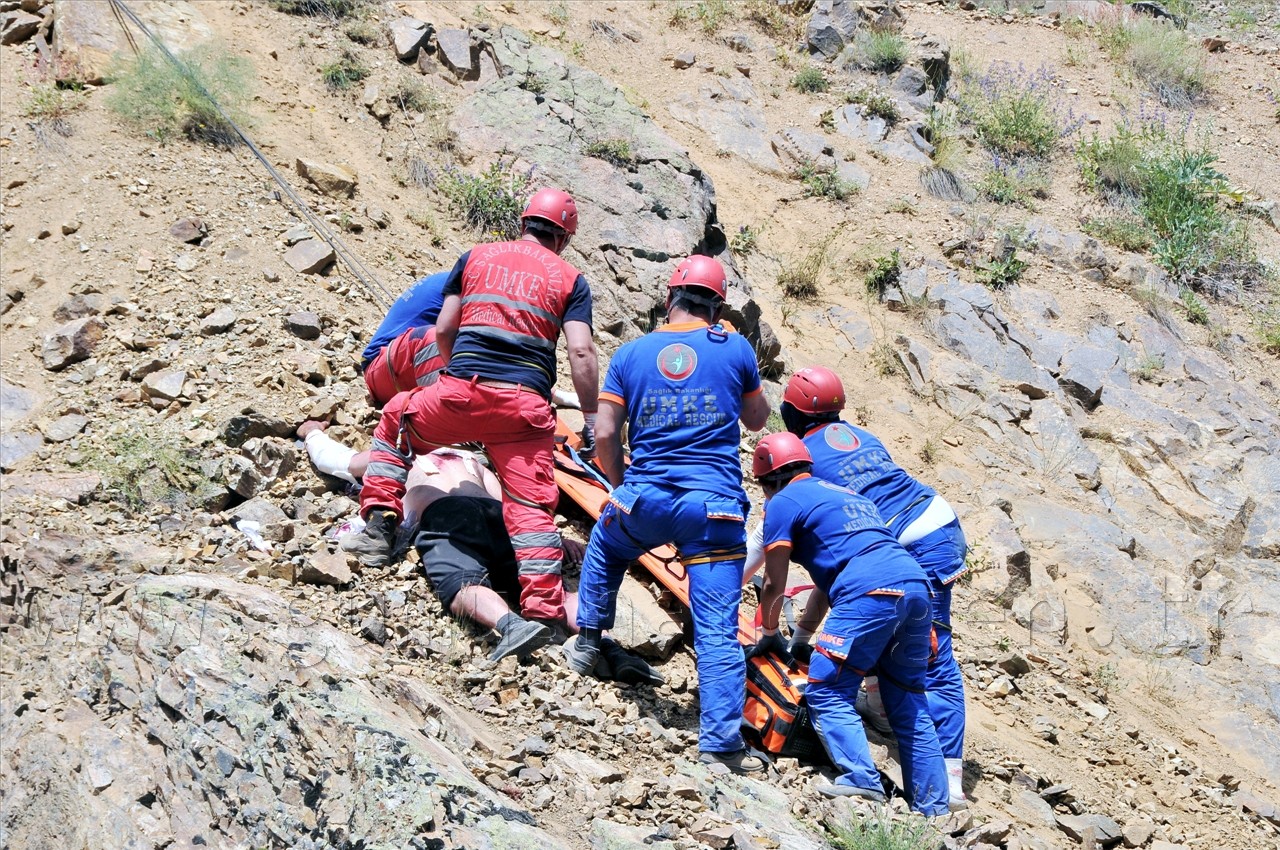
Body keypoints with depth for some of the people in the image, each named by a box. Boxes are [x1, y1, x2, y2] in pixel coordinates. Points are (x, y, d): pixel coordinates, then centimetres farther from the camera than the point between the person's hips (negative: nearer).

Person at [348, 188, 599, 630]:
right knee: (530, 503, 2)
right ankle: (544, 604, -7)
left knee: (396, 421, 27)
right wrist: (591, 421, 6)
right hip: (525, 405, -1)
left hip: (460, 392, 1)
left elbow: (443, 331, 17)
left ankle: (378, 527, 21)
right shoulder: (569, 278, 13)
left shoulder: (477, 257, 18)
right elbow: (581, 352, 1)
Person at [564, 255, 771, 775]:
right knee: (718, 630, -1)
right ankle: (721, 746, -4)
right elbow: (757, 420, 19)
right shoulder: (735, 349, 4)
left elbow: (605, 435, 4)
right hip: (715, 506, -1)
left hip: (644, 499, 2)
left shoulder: (631, 353, 7)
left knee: (604, 548, 36)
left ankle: (587, 642, 40)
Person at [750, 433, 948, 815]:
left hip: (871, 595, -8)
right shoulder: (845, 494, 34)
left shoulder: (782, 502, 11)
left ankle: (863, 783, -17)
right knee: (909, 703, 14)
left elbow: (774, 584, 12)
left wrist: (769, 634, 30)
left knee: (826, 694, -1)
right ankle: (933, 811, 14)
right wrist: (803, 636, 44)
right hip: (915, 586, 8)